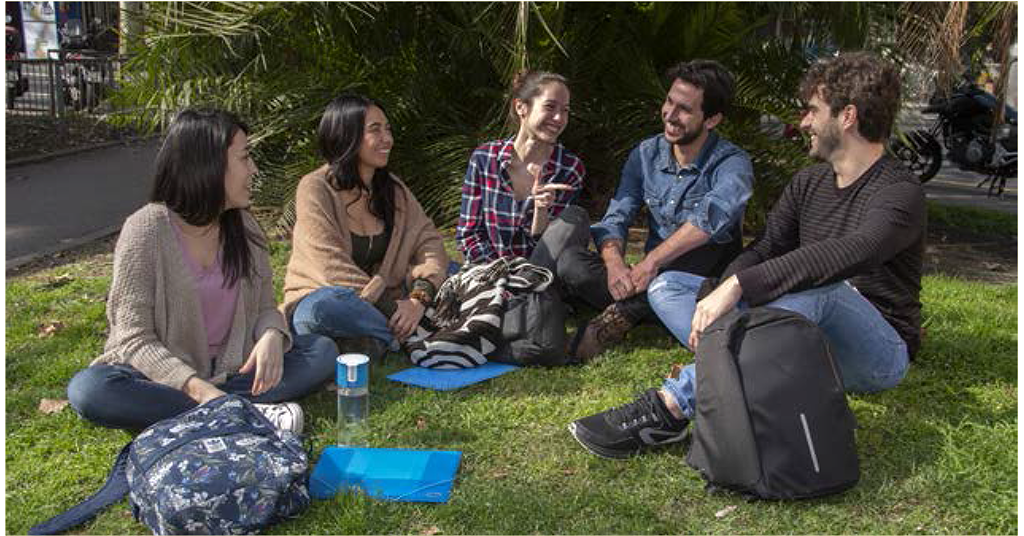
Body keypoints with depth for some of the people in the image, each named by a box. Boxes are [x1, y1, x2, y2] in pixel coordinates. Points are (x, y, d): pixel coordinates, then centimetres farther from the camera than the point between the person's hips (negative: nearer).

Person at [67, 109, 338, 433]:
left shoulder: (243, 227, 1)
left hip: (232, 369, 4)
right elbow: (135, 339, -16)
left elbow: (265, 307, 6)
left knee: (323, 351, -15)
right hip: (165, 374, -4)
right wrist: (198, 388, -32)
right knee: (86, 390, -32)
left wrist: (272, 336, -21)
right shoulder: (146, 230, -14)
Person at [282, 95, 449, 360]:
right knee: (327, 307, -39)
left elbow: (430, 241, -3)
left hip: (379, 297, 5)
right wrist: (389, 309, -25)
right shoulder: (315, 189, -13)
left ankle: (372, 342, -18)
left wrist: (419, 297, -22)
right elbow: (333, 269, -21)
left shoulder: (393, 189, 5)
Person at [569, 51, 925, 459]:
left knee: (818, 290, -41)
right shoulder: (808, 183, 11)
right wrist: (717, 295, -21)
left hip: (881, 353, -7)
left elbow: (845, 256, -34)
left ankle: (668, 408, -38)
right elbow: (765, 249, -2)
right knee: (667, 286, -1)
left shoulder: (900, 193, -14)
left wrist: (738, 285, -40)